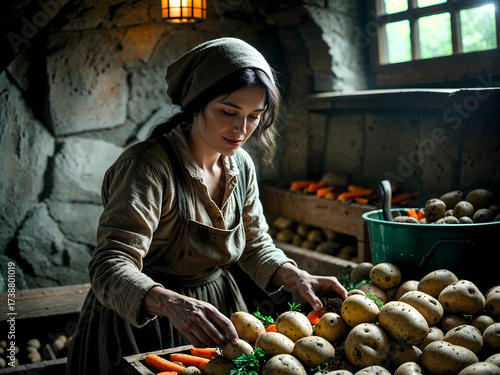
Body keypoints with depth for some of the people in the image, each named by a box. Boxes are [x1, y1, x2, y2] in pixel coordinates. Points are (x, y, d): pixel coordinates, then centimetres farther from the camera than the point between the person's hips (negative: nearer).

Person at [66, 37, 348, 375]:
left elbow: (255, 245, 7)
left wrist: (296, 277, -11)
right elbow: (111, 266, -33)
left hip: (214, 312, 7)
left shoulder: (241, 165, -4)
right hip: (142, 324, -6)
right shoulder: (148, 166, -25)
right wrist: (173, 304, -51)